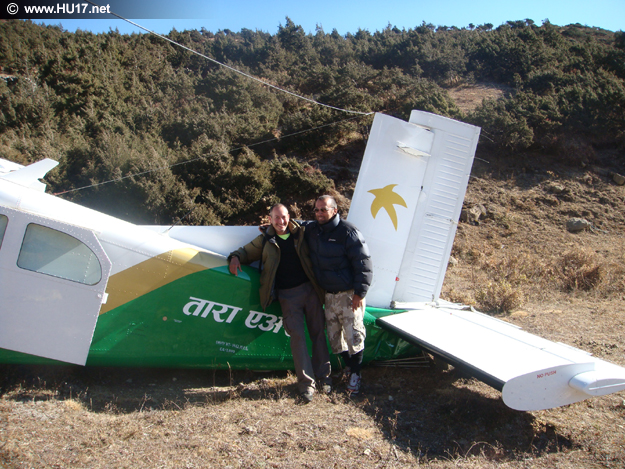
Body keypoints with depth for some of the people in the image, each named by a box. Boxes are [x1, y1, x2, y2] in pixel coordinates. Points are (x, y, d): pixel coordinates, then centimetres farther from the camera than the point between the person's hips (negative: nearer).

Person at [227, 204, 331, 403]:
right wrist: (235, 257, -4)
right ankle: (306, 383, -2)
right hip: (288, 295, -1)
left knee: (318, 332, 5)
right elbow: (247, 251, 18)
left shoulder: (301, 234, 6)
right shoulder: (265, 240, 6)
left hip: (310, 289, 1)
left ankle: (323, 376, 18)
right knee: (297, 334, -8)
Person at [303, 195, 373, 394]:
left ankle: (356, 373, 17)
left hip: (349, 294, -6)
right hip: (328, 294, 7)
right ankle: (348, 365, 33)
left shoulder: (348, 232, -17)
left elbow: (363, 264, -16)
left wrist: (359, 293, -17)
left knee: (353, 334, -1)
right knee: (333, 334, 13)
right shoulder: (311, 229, 4)